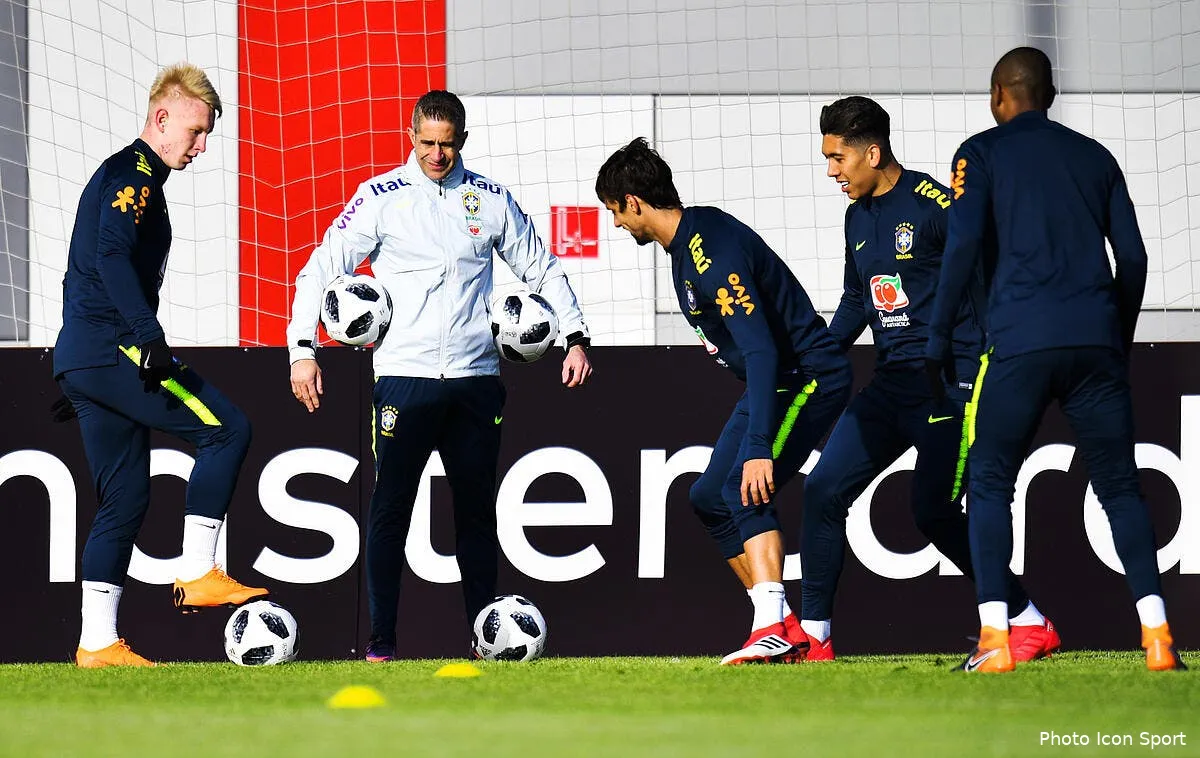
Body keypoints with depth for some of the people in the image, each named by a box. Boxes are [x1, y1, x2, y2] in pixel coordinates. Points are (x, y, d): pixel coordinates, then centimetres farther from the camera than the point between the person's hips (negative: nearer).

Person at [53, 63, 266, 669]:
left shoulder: (124, 176, 24)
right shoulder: (135, 173, -7)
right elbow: (113, 257, -22)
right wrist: (151, 338, -29)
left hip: (82, 358, 10)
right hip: (112, 348, -10)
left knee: (124, 500, 8)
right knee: (226, 430, -10)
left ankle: (97, 643, 5)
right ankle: (197, 575, -12)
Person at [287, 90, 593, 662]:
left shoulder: (490, 200, 9)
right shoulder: (382, 197, 1)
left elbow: (543, 271, 18)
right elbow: (320, 270, 1)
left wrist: (575, 337, 8)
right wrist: (303, 349, -9)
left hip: (475, 378, 2)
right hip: (404, 377, -2)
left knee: (476, 508, 7)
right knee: (390, 508, -5)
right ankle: (380, 641, -3)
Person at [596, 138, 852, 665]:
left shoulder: (714, 252, -26)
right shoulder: (685, 241, 6)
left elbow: (761, 351, -33)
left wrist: (759, 447, -37)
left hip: (810, 377, -11)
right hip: (772, 383, 11)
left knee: (746, 490, -24)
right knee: (709, 498, 8)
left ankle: (772, 629, -29)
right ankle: (786, 631, 8)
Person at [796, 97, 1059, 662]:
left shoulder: (934, 205, -13)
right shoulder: (859, 216, 13)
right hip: (892, 383, 8)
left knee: (933, 510, -12)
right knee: (824, 489, 1)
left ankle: (1030, 625, 1)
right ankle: (812, 636, 8)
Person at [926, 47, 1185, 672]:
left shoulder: (982, 153, 7)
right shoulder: (1095, 157, 18)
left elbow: (963, 245, -5)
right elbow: (1133, 257, 15)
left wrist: (938, 341, 0)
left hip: (1020, 342, -3)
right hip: (1096, 340, 3)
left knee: (990, 484, 7)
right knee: (1120, 486, 8)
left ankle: (994, 640, -6)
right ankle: (1157, 637, -6)